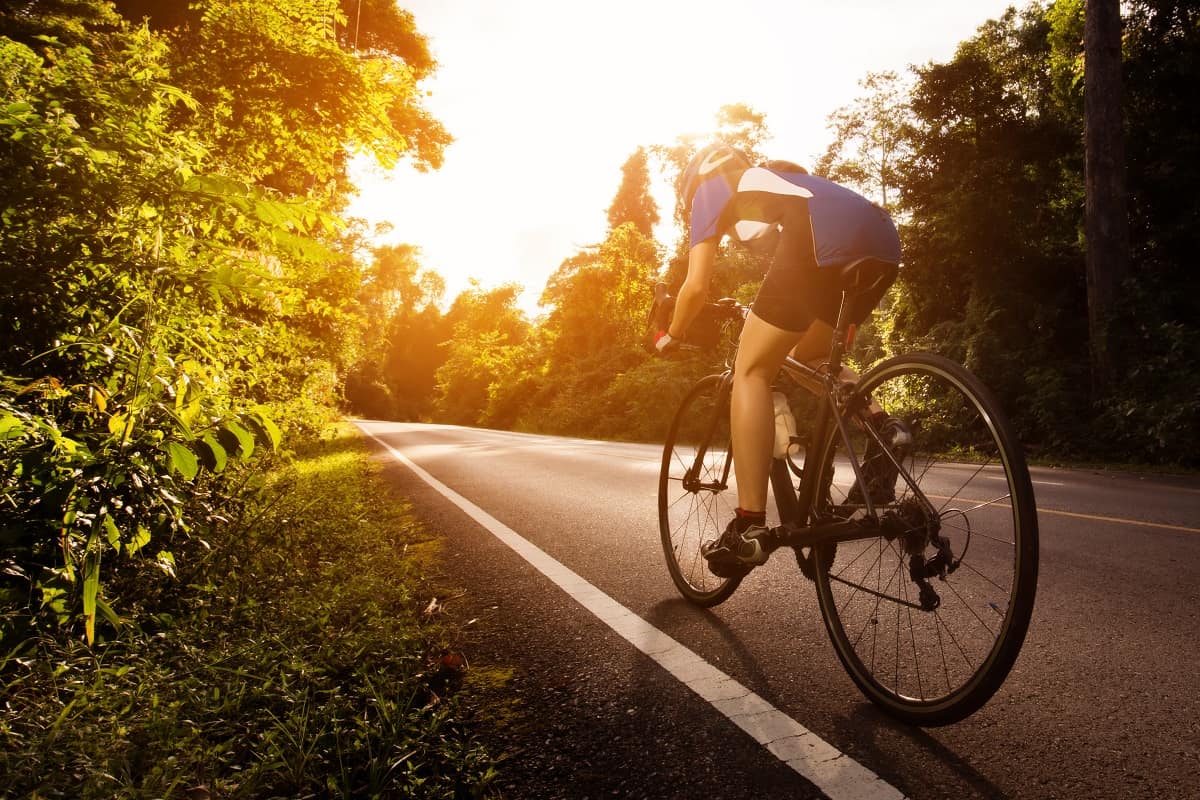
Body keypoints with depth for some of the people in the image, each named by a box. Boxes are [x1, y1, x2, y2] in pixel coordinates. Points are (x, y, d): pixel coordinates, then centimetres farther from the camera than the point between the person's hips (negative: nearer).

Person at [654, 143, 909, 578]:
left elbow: (697, 288, 14)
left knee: (751, 370, 1)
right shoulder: (770, 179, 40)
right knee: (808, 356, 27)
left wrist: (671, 336, 31)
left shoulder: (708, 189, 22)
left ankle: (750, 527, -4)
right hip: (883, 239, 8)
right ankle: (881, 425, 3)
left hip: (826, 242, -7)